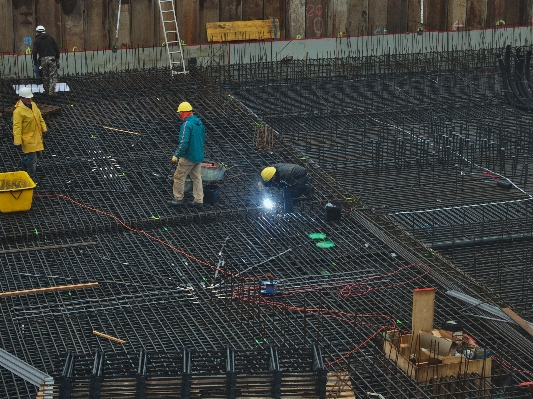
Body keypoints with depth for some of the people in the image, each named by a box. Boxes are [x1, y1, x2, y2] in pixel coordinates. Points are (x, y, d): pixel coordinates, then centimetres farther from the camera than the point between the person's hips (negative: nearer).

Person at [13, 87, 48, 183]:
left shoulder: (33, 105, 3)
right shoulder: (18, 111, -22)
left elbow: (40, 118, 15)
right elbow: (17, 127, -22)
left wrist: (44, 129, 15)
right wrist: (18, 141, -23)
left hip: (36, 136, 8)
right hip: (28, 137, -8)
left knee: (33, 153, 20)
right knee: (32, 157, -2)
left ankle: (24, 163, 47)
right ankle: (32, 176, 14)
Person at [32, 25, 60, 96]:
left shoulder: (36, 40, 4)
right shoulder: (50, 38, 9)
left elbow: (34, 52, -4)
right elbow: (57, 48, 7)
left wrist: (35, 61, 5)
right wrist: (57, 58, 14)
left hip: (43, 59, 0)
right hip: (52, 58, 0)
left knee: (45, 76, 13)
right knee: (53, 76, 1)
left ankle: (46, 90, 16)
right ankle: (51, 91, -6)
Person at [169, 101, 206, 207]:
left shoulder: (187, 124, -20)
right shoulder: (199, 122, 7)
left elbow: (183, 143, -26)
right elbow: (203, 139, 17)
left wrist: (176, 155, -18)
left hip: (188, 157, -8)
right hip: (199, 156, 8)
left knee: (179, 177, 5)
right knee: (197, 178, 14)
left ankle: (179, 198, 13)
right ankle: (199, 200, 16)